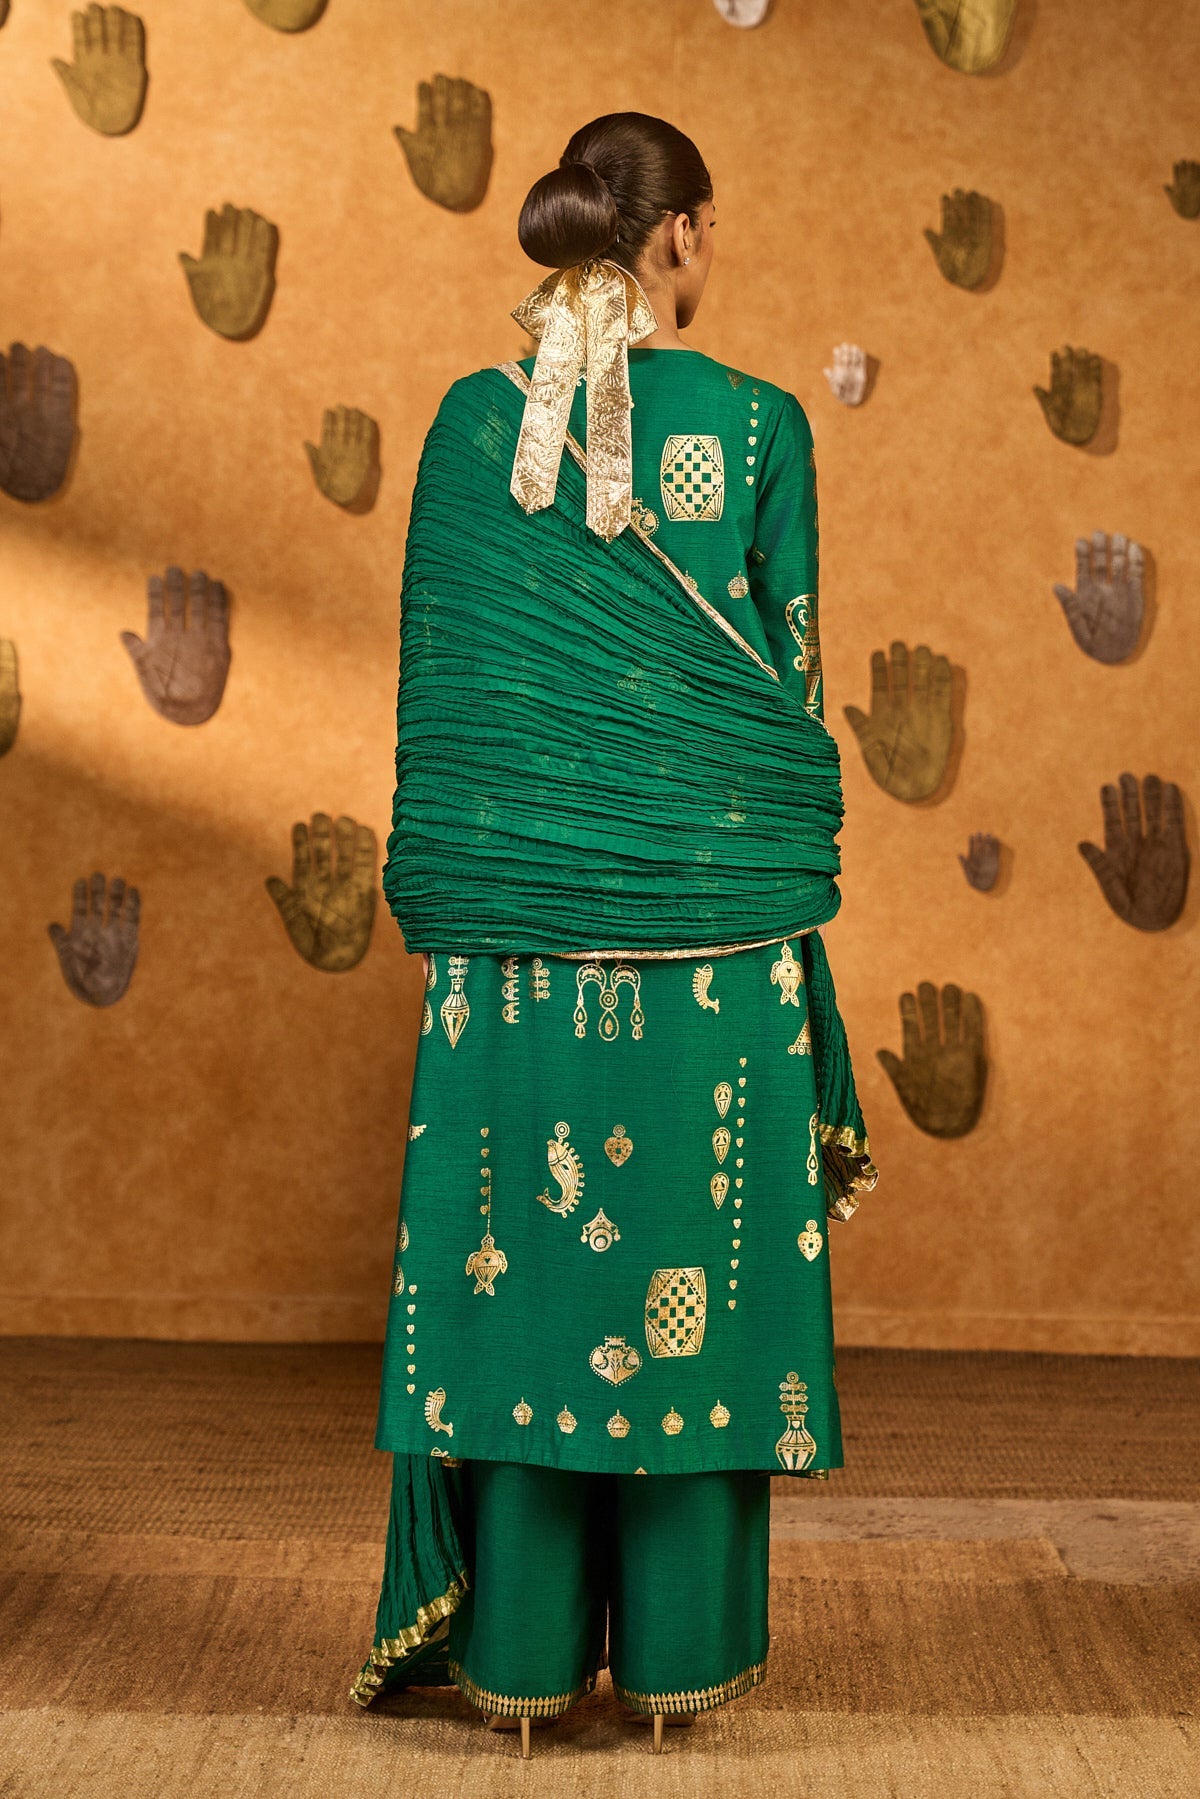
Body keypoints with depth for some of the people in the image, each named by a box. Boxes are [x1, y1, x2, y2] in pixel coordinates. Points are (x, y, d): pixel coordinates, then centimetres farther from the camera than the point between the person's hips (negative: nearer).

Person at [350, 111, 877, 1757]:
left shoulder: (474, 419, 3)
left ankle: (520, 1645, 15)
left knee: (519, 1238, 8)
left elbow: (437, 665, 6)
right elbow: (791, 669, -1)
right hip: (708, 894, -2)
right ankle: (678, 1648, 15)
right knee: (693, 1251, 6)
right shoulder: (757, 422, -3)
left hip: (512, 903, 2)